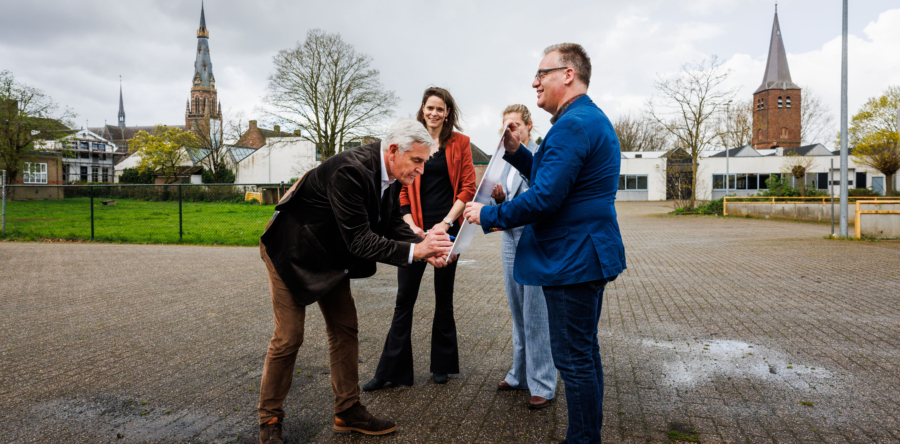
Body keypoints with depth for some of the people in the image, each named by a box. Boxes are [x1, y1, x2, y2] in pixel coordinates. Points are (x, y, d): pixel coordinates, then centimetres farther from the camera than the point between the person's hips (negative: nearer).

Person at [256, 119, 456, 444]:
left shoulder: (390, 174, -7)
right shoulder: (351, 170, -34)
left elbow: (392, 223, 0)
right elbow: (359, 240, -34)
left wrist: (425, 247, -17)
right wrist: (413, 250, -39)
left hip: (331, 256, 9)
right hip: (292, 251, -8)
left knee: (345, 328, 9)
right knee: (288, 337, -3)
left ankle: (348, 412, 22)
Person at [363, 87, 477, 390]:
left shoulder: (459, 143, 3)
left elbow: (468, 187, -1)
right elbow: (402, 189, 7)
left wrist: (446, 223, -10)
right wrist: (411, 225, -6)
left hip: (447, 227, -1)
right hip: (416, 229, 1)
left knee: (444, 297, 10)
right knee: (404, 298, 1)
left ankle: (442, 365, 24)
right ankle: (392, 371, 10)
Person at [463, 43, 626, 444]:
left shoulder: (572, 124, -19)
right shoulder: (591, 118, 17)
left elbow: (545, 197, -24)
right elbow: (554, 176, 21)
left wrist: (488, 215, -13)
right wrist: (516, 152, 8)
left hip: (572, 259, -11)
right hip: (587, 255, 11)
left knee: (574, 359, -1)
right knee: (584, 352, 20)